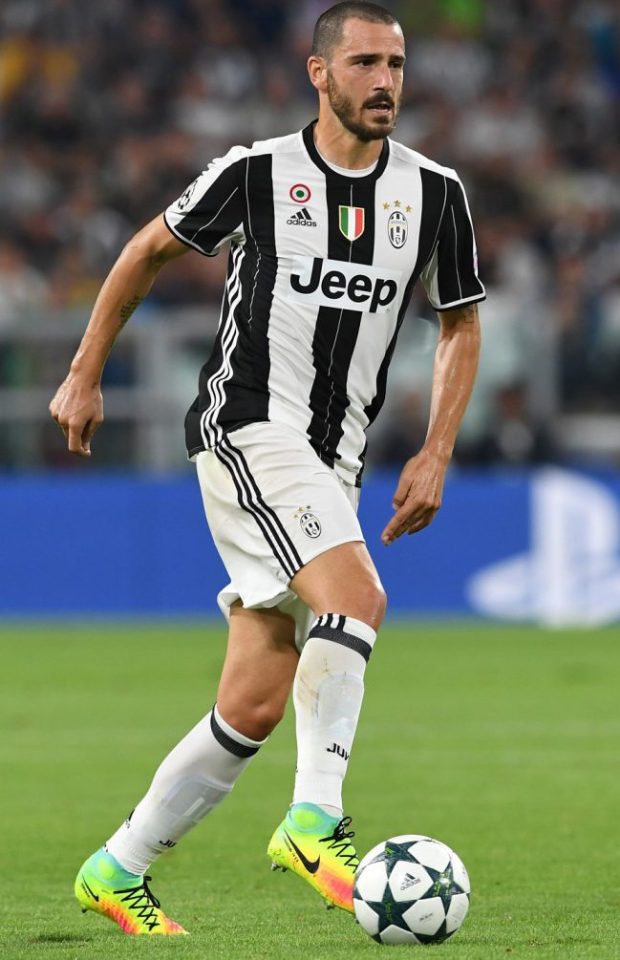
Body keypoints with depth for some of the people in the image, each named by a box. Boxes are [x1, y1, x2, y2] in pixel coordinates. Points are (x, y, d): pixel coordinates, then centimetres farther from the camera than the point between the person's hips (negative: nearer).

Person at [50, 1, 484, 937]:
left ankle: (119, 870, 14)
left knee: (255, 707, 2)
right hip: (248, 428, -5)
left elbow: (461, 325, 16)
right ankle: (315, 819, -23)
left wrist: (435, 456, 5)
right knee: (357, 598, -29)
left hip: (333, 459, 5)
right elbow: (149, 250, 10)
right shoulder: (256, 173, -5)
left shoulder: (433, 191, 5)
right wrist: (85, 375, 12)